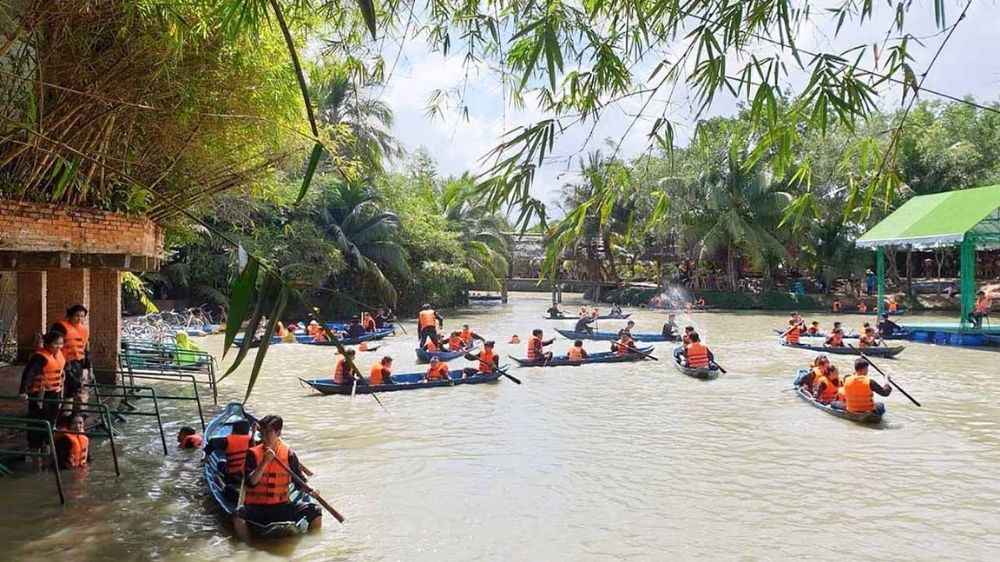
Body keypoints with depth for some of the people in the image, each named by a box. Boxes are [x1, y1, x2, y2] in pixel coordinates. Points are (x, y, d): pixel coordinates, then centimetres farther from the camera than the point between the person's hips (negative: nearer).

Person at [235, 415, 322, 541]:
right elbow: (250, 482, -12)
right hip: (256, 507, -1)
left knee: (315, 512, -14)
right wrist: (265, 462, -21)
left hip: (282, 506, 2)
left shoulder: (289, 454, 3)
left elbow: (300, 480, 6)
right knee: (238, 517, -32)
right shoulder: (253, 454, -1)